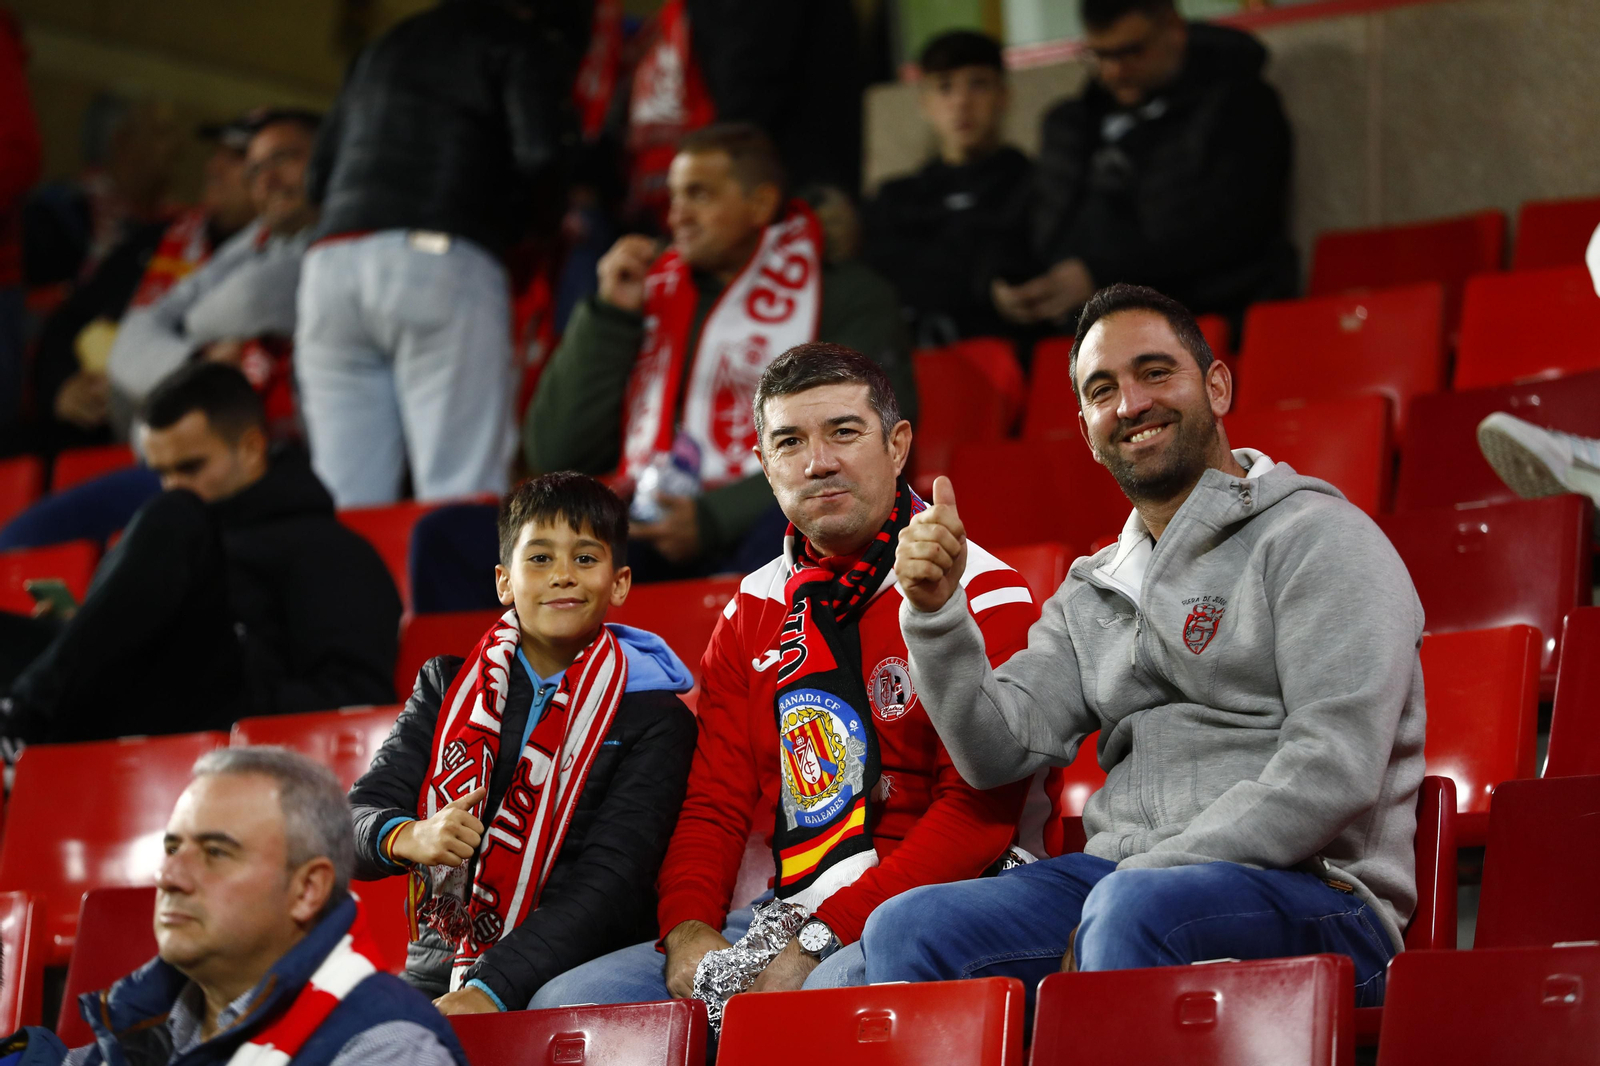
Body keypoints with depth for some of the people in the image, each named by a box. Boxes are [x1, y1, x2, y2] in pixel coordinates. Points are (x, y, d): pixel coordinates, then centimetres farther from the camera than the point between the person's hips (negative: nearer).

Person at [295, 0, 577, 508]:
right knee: (462, 498, -9)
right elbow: (543, 155, -7)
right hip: (442, 260, -6)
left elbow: (320, 176, 28)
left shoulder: (382, 48, 29)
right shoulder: (526, 42, 9)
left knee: (347, 504, 1)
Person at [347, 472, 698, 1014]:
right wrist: (408, 838, -18)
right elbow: (351, 824, 7)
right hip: (438, 977, 3)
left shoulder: (653, 720, 3)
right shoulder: (446, 687, 15)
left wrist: (490, 989, -23)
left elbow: (610, 886, -9)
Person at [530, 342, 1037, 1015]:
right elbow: (714, 804, 15)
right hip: (782, 919, 6)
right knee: (563, 1001, -9)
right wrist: (688, 931, -7)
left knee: (835, 993, -40)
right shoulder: (752, 614, 18)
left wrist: (822, 939, -19)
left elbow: (980, 810, -13)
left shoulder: (982, 594, -3)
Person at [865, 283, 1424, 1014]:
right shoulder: (1094, 591, 23)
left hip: (1307, 888, -6)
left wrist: (1147, 880, -17)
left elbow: (1335, 772, -13)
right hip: (1116, 876, 6)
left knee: (1134, 911, -39)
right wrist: (935, 612, -3)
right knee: (908, 929, -18)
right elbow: (999, 750, 12)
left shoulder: (1316, 539, 0)